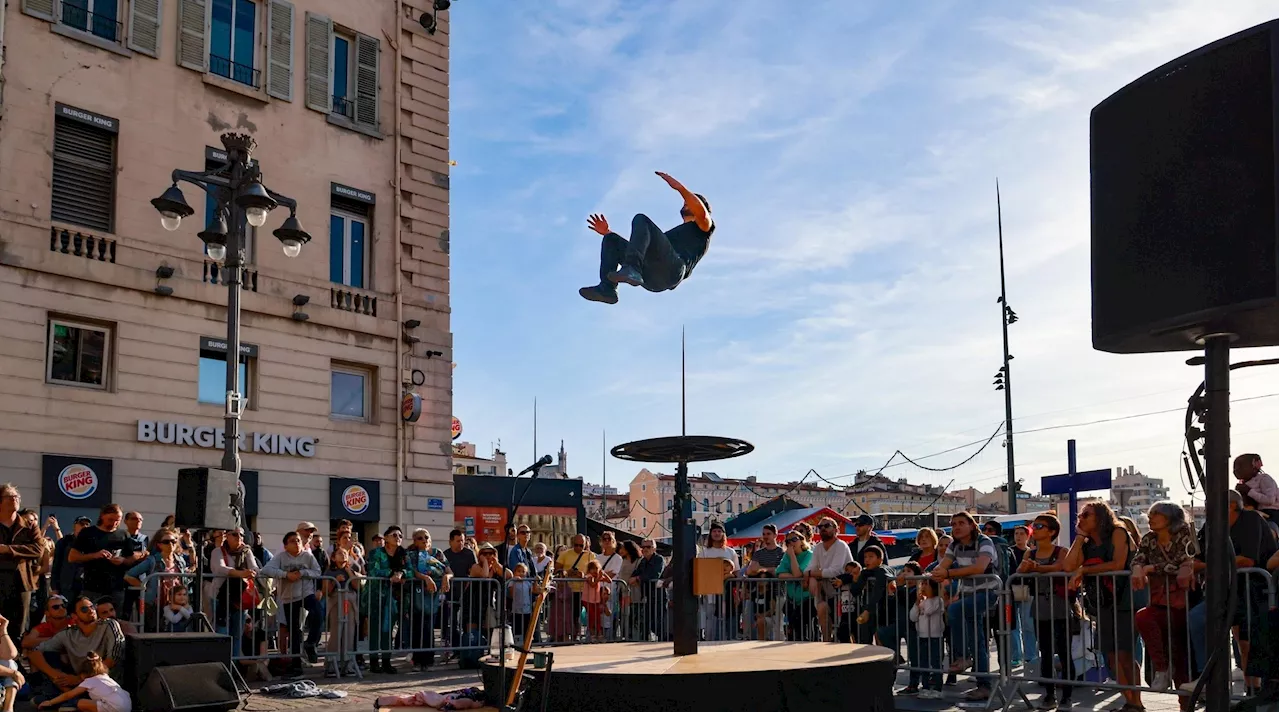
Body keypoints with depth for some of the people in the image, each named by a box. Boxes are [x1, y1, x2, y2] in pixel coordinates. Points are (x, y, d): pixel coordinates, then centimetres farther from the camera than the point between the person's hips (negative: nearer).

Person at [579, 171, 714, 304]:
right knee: (611, 240, 5)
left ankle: (632, 271, -44)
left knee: (641, 219, -20)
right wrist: (606, 232, 32)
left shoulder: (703, 228, 29)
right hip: (649, 277, 7)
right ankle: (607, 288, -19)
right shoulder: (673, 234, 47)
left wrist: (679, 187, -3)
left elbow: (702, 213, 1)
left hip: (671, 270, -7)